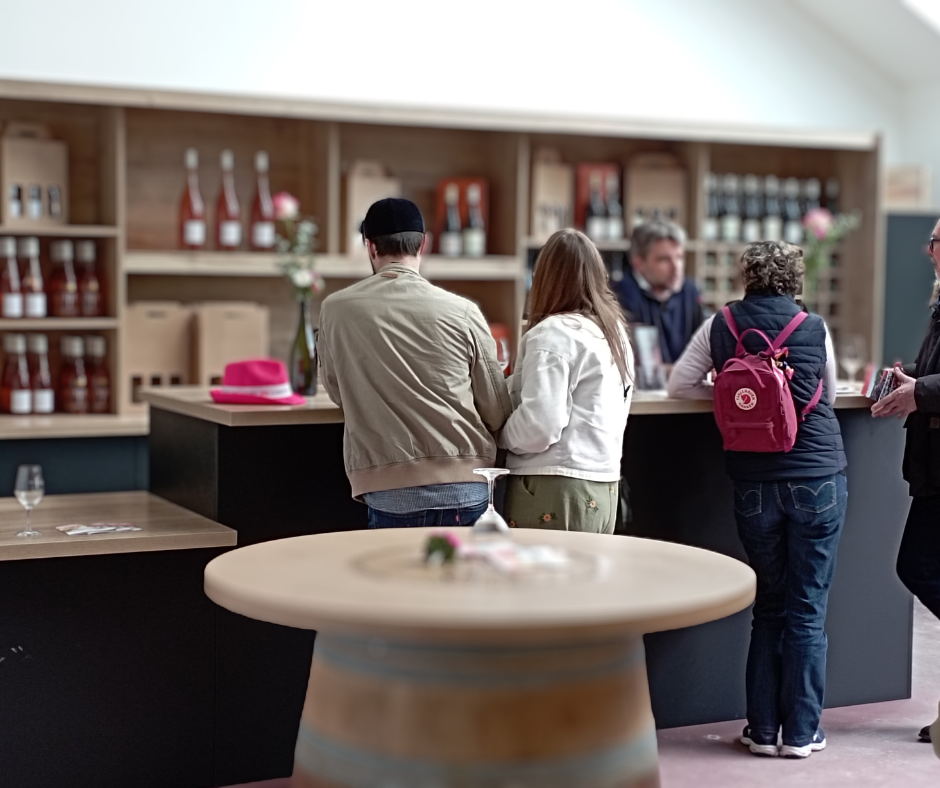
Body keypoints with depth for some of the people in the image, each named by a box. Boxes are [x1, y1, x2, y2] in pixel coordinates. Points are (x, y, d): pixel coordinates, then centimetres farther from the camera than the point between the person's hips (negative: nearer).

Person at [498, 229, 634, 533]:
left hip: (554, 489, -8)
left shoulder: (553, 334, -11)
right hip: (604, 488, 8)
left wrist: (499, 434, -1)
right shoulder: (615, 331, 13)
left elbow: (539, 425, -18)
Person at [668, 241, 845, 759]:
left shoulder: (720, 326, 2)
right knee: (808, 610, 5)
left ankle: (763, 729, 15)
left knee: (768, 607, 14)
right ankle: (801, 732, 10)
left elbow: (680, 385, 5)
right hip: (818, 478, -1)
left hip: (754, 484, 1)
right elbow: (829, 395, 13)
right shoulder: (814, 328, 0)